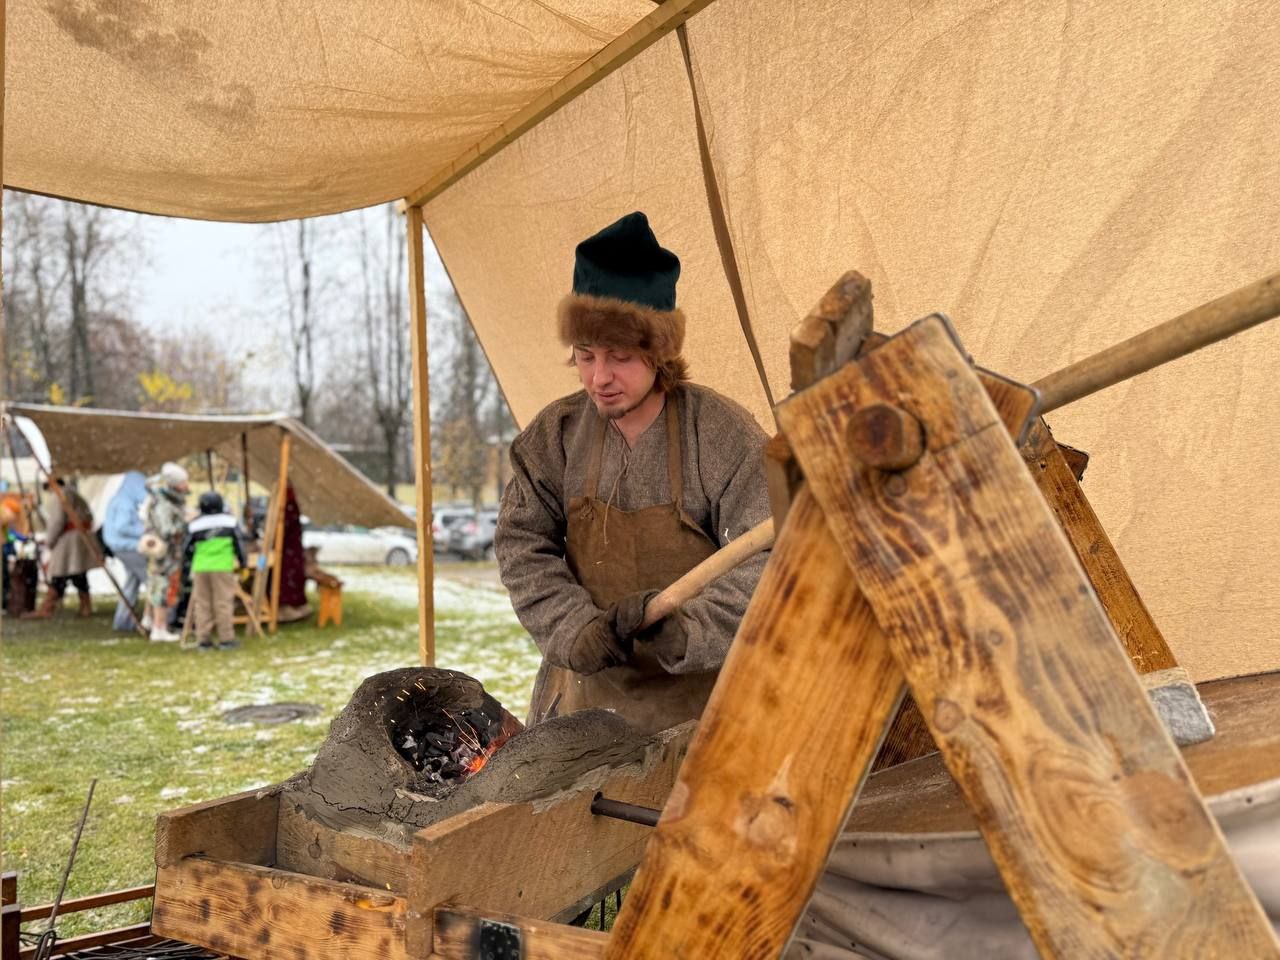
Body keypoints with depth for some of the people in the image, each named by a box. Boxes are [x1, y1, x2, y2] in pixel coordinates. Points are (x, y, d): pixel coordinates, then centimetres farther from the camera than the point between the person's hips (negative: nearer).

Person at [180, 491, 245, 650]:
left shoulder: (195, 525, 9)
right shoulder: (228, 521, 4)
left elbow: (187, 549, 11)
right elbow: (237, 542, 5)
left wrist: (185, 569, 19)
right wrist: (242, 561, 15)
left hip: (200, 568, 3)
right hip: (222, 567, -3)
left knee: (202, 604, 8)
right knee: (224, 603, 0)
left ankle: (202, 640, 11)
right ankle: (226, 639, 2)